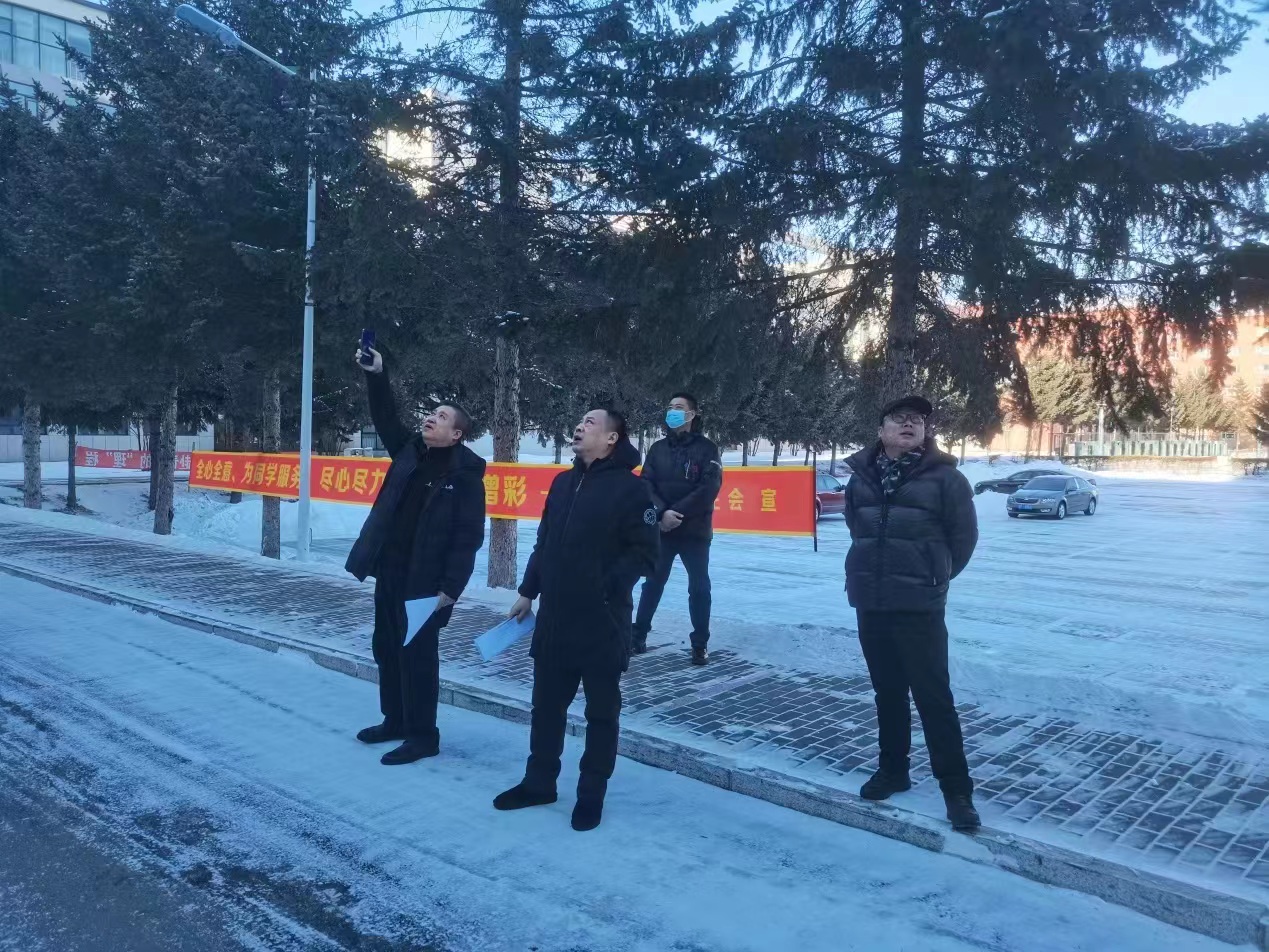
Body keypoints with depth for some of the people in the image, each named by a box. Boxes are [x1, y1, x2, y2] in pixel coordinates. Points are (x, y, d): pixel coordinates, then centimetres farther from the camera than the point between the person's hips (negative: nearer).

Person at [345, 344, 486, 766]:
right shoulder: (410, 450, 8)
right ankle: (395, 720, 32)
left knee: (417, 655, 0)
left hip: (425, 580, -7)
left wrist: (451, 587, -19)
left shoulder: (465, 475, -11)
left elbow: (468, 537, -14)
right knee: (386, 649, 16)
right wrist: (376, 376, -5)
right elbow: (385, 418, 11)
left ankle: (422, 735, 13)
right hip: (389, 572, 8)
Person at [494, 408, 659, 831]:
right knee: (546, 706, 16)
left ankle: (591, 795, 22)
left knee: (601, 712, 8)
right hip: (553, 618, 6)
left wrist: (608, 587, -20)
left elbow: (644, 553, -13)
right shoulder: (563, 482, 12)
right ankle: (538, 783, 32)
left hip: (604, 623, -6)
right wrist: (528, 592, 15)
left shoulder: (631, 487, -9)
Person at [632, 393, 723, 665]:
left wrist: (677, 513, -19)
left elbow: (709, 489, -13)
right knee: (652, 583, 12)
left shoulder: (706, 449, -2)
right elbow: (646, 486, 0)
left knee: (699, 587, 3)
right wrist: (662, 512, -18)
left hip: (695, 531, -3)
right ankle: (639, 634, 23)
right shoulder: (658, 448, 8)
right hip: (660, 529, 3)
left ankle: (700, 644, 14)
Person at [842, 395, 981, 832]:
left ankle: (957, 790, 7)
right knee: (887, 690, 15)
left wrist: (936, 575, 4)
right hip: (869, 601, 5)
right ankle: (892, 769, 30)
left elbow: (964, 533, -1)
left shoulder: (942, 476, -6)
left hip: (919, 604, -4)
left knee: (934, 695, -2)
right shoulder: (862, 474, 6)